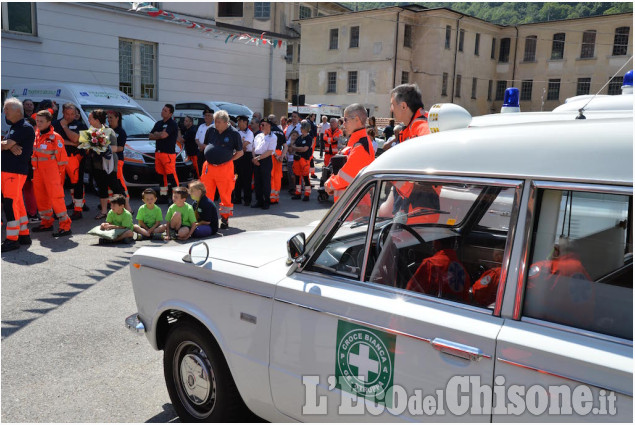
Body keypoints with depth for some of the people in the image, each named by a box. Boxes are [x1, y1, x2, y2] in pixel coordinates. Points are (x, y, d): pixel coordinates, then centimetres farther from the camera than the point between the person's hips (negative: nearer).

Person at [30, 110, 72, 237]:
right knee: (41, 197, 13)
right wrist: (34, 167, 17)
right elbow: (33, 152, 21)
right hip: (38, 171, 7)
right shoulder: (36, 135, 8)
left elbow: (61, 156, -8)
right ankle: (47, 222, 26)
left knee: (55, 196, -10)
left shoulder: (55, 137, -12)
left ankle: (65, 225, -6)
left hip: (51, 171, -7)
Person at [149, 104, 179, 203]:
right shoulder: (158, 123, 19)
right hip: (158, 153, 8)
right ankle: (163, 196, 18)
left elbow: (163, 135, -20)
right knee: (161, 176, 11)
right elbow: (151, 136, 15)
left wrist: (157, 134, 2)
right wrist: (160, 135, -3)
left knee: (171, 176, -10)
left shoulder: (172, 124, -7)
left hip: (169, 153, -8)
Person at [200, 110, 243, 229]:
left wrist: (228, 159, -2)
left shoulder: (234, 133, -3)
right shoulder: (211, 131, 8)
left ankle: (225, 219, 18)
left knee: (226, 196, 4)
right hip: (208, 167, 4)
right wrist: (210, 156, 10)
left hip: (224, 169, -4)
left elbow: (240, 152, 3)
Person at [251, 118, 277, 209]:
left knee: (266, 182, -1)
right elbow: (254, 148, 16)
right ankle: (259, 201, 17)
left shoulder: (273, 137, -4)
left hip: (266, 160, -6)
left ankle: (266, 202, 8)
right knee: (257, 181, 8)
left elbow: (269, 151, -11)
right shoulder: (258, 136, 15)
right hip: (256, 160, 6)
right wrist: (254, 158, -1)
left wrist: (258, 158, -14)